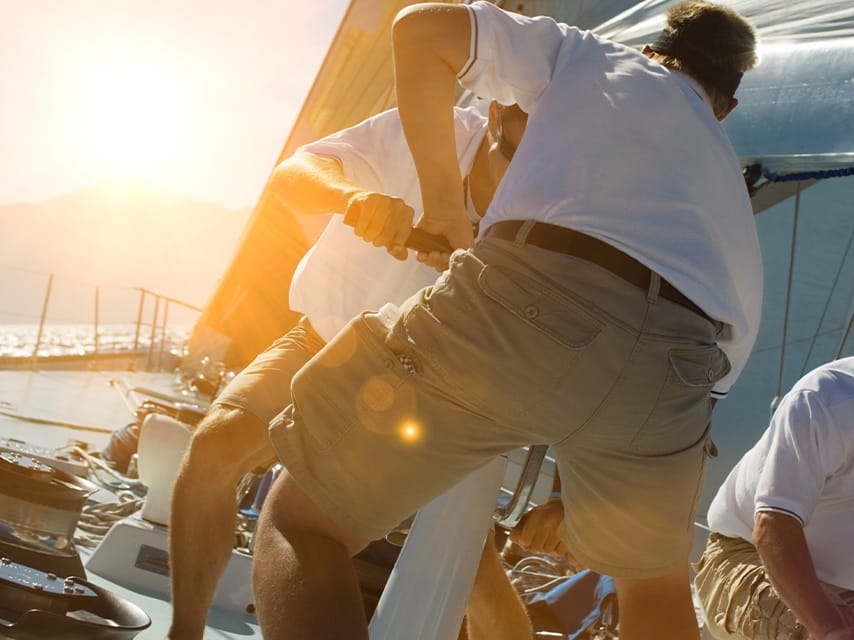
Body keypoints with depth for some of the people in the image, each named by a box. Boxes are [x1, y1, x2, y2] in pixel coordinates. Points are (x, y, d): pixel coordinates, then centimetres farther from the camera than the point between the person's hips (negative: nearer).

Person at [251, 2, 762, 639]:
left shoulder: (592, 56, 29)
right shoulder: (728, 175, 38)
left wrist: (444, 199, 23)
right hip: (673, 366, 4)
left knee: (300, 521, 8)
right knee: (654, 582, 34)